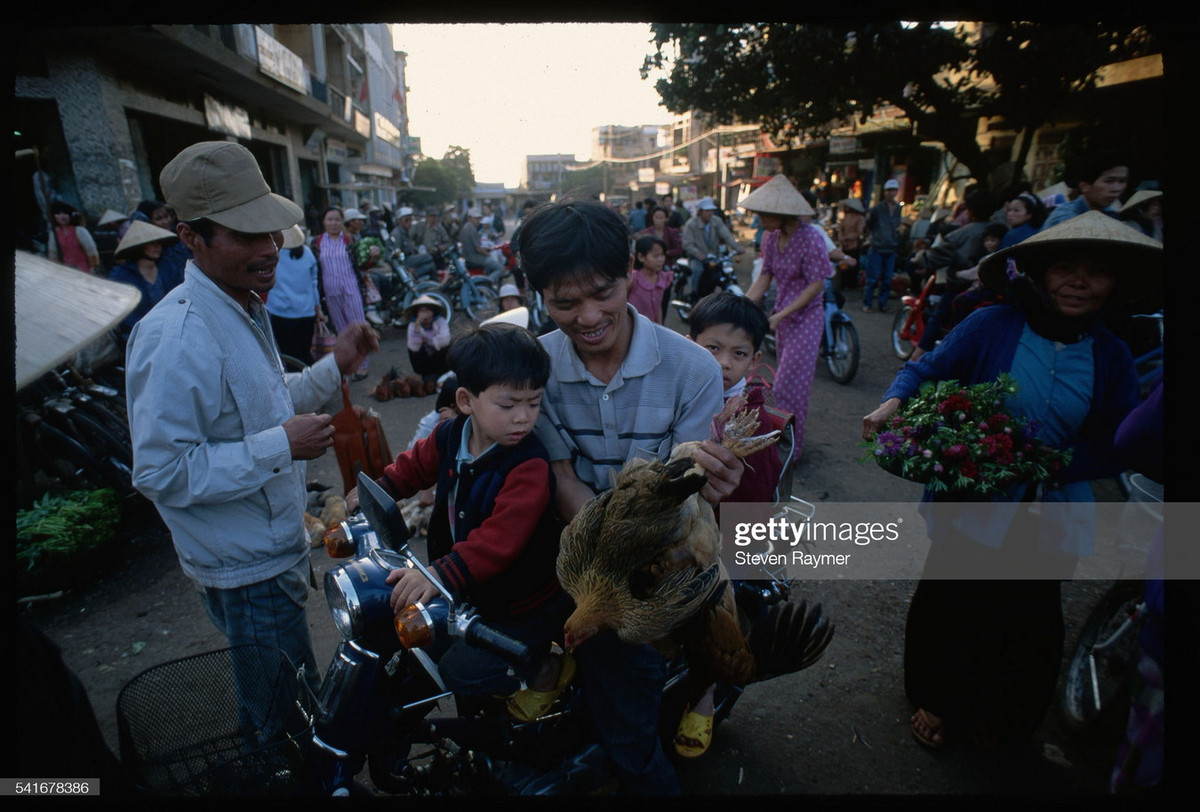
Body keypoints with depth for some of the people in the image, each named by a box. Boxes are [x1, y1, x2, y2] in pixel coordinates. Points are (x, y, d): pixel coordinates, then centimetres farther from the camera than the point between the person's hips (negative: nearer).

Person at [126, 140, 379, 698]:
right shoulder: (177, 338, -27)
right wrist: (281, 447, -28)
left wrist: (334, 368, 3)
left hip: (276, 546, 9)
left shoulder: (245, 308, 5)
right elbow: (160, 473, -27)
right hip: (245, 570, -9)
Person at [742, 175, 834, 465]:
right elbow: (764, 277, 6)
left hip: (806, 317, -7)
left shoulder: (810, 240, -20)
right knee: (789, 382, 16)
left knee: (788, 386, -5)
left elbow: (815, 286, -18)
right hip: (783, 316, 7)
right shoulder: (771, 238, 1)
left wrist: (781, 315, -22)